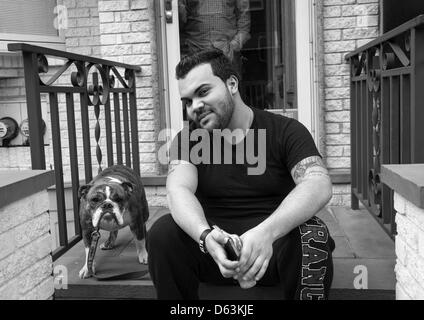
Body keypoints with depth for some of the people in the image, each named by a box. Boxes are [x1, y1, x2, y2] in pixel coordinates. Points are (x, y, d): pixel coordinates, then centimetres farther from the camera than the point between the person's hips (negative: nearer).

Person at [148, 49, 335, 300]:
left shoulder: (286, 131, -2)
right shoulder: (187, 140, 5)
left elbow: (319, 186, -19)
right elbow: (179, 190, -14)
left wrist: (266, 232, -38)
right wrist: (206, 235, -37)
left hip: (276, 242, -1)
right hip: (215, 246, 2)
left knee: (311, 236, -32)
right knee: (163, 233, -25)